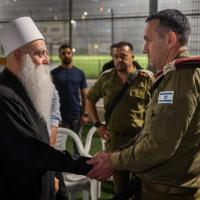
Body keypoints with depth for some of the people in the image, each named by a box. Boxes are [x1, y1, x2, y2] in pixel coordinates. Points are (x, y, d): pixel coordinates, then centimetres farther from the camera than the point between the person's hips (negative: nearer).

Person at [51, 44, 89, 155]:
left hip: (77, 115, 2)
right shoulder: (54, 73, 1)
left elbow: (84, 95, 7)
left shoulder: (79, 73, 6)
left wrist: (85, 114, 0)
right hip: (60, 115, -1)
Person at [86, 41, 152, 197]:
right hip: (114, 138, 3)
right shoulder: (106, 78, 2)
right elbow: (90, 99, 15)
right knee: (120, 183, 17)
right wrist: (97, 124, 7)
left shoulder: (146, 79, -8)